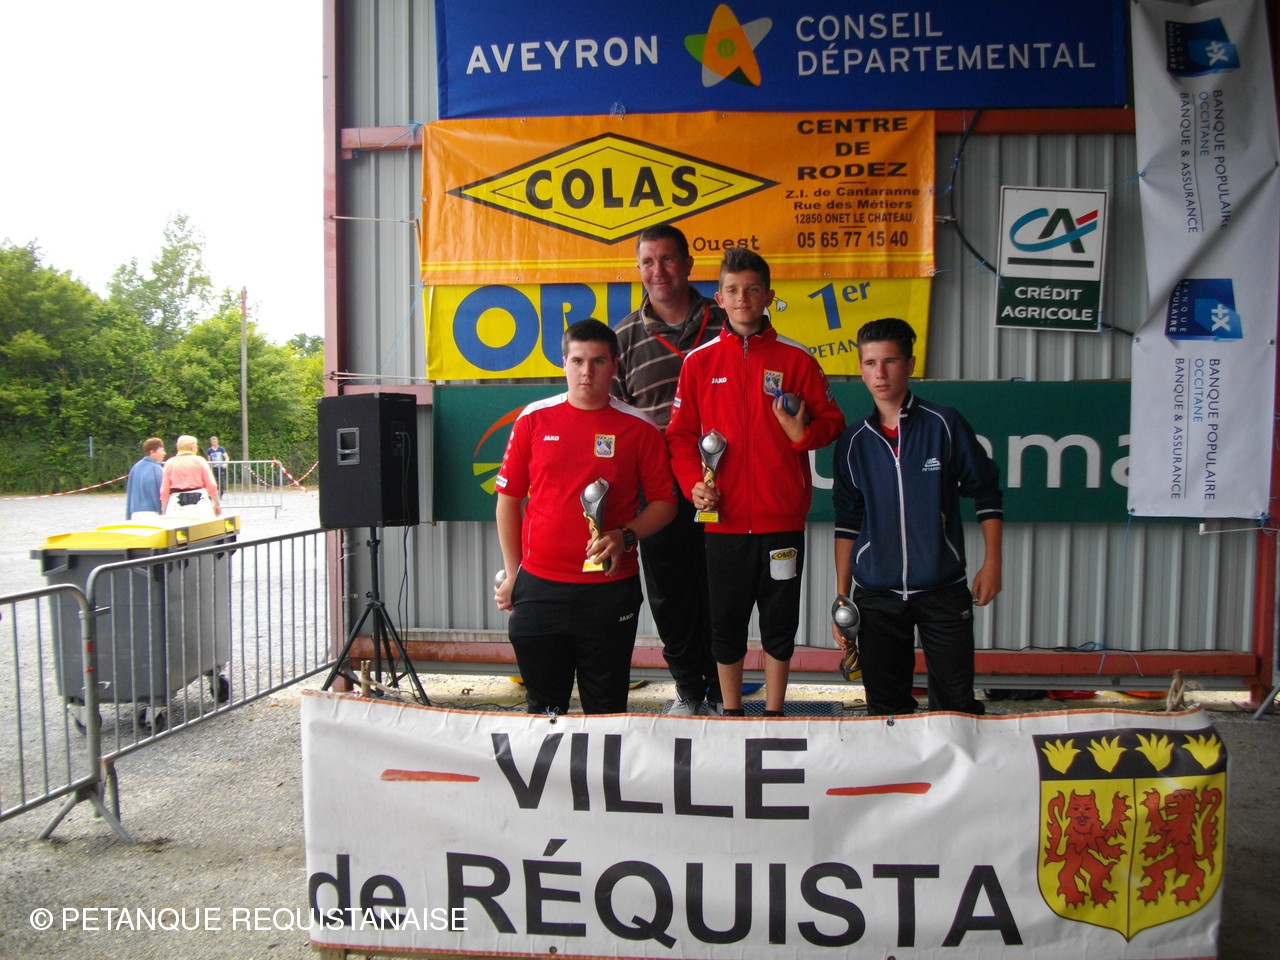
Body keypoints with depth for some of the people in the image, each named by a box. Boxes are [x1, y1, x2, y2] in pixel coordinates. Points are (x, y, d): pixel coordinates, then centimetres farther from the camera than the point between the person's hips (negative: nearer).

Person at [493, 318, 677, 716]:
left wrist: (625, 536, -13)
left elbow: (664, 503, 5)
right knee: (543, 708, 12)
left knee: (606, 708, 7)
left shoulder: (639, 428, 0)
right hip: (539, 586, 1)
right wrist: (512, 573, 7)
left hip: (611, 589, -1)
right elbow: (508, 498, 9)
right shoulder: (534, 419, 3)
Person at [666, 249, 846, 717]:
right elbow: (680, 434, 5)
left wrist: (803, 432, -16)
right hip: (723, 518, 1)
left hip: (782, 519, 0)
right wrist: (692, 482, -10)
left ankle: (774, 714, 26)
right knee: (726, 622, 11)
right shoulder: (700, 361, 3)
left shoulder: (796, 358, 1)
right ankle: (731, 714, 27)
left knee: (780, 621, 10)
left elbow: (832, 422, 5)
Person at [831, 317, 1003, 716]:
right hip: (876, 595, 2)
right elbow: (847, 521, 10)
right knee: (885, 709, 7)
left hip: (943, 591, -2)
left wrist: (992, 562, -1)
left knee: (956, 704, 1)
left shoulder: (944, 424, -2)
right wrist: (841, 595, 9)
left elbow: (986, 492, 5)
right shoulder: (854, 441, 5)